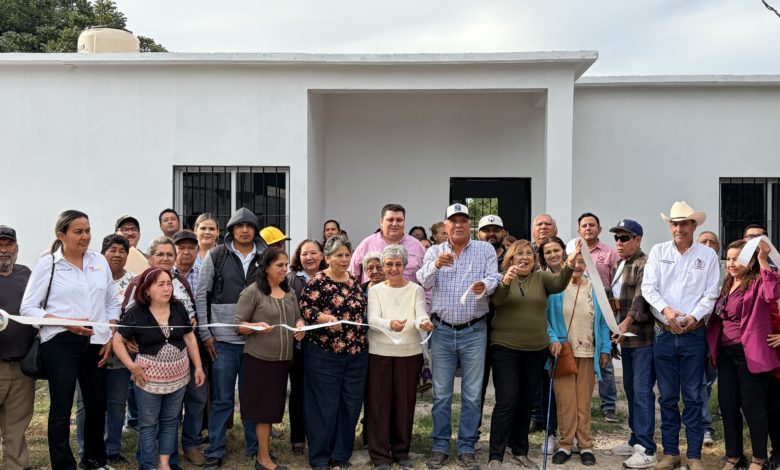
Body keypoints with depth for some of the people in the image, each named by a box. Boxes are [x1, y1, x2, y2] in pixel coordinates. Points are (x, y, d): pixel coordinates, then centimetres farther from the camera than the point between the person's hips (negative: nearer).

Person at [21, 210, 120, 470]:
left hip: (95, 343, 4)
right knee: (61, 409, 2)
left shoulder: (100, 261, 8)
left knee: (97, 405, 11)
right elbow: (28, 307, -5)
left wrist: (111, 338, 3)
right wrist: (66, 323, -17)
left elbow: (112, 303, 13)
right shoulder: (47, 264, -3)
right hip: (61, 343, -4)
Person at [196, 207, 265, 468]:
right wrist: (205, 334, -2)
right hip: (223, 340, -1)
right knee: (221, 399, 5)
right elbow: (201, 295, 1)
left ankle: (255, 448, 23)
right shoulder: (216, 256, 0)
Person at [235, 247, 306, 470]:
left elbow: (298, 317, 19)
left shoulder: (289, 292, 11)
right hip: (259, 358, -6)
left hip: (283, 359, 6)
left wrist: (300, 325, -3)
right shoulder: (252, 292, -9)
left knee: (273, 407, 11)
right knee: (264, 407, -1)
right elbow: (238, 324, -9)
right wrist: (256, 327, -27)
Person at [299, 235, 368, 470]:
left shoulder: (354, 280, 12)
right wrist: (326, 318, -28)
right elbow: (305, 308, -13)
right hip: (324, 353, -6)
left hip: (357, 352, 6)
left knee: (351, 404, 9)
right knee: (324, 404, 1)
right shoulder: (318, 281, -7)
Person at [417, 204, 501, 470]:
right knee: (441, 393, 8)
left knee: (472, 395, 5)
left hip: (474, 331, -1)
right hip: (442, 331, 1)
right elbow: (423, 283, -9)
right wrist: (435, 265, -30)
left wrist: (484, 285, -32)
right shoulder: (434, 252, 5)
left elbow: (494, 278, -9)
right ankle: (440, 447, 19)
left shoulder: (485, 250, 3)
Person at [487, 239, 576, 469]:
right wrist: (506, 281, -39)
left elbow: (559, 284, -14)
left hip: (536, 350, 4)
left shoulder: (541, 278, 6)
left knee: (526, 402, 12)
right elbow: (497, 300, -19)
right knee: (507, 401, -9)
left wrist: (569, 264, -33)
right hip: (505, 348, -3)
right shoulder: (501, 278, 0)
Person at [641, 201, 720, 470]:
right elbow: (648, 287, -3)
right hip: (664, 334, 1)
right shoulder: (658, 252, 4)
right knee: (667, 396, 8)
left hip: (693, 334, -1)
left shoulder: (708, 255, 2)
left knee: (693, 397, 3)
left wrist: (693, 317, -16)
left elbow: (711, 294, -1)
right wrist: (665, 310, -19)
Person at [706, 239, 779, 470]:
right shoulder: (727, 285, 14)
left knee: (752, 406, 2)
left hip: (749, 354, -7)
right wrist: (713, 349, 16)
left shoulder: (758, 283, -9)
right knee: (727, 406, 12)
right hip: (725, 353, 7)